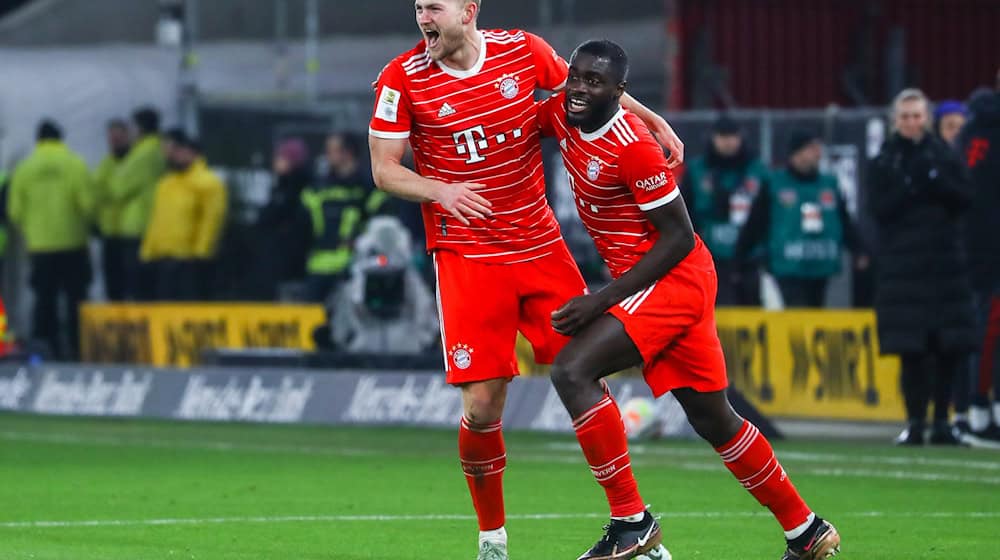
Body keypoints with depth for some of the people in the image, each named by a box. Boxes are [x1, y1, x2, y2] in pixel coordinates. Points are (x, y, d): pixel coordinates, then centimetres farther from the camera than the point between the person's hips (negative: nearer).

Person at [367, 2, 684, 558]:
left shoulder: (523, 51, -1)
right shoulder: (403, 78, -6)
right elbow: (385, 169, -1)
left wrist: (653, 120, 6)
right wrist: (439, 190, -19)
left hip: (541, 246, 2)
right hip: (467, 256, -2)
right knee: (483, 403, -10)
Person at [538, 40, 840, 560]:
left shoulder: (633, 146, -22)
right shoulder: (562, 115, 1)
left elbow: (679, 237, -18)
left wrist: (603, 299, -20)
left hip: (672, 278, -9)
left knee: (572, 370, -21)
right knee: (713, 419, 16)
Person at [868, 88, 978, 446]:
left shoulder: (944, 155, 8)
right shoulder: (884, 161, 6)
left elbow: (965, 198, 0)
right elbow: (879, 207, -4)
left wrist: (935, 180, -15)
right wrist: (911, 186, -16)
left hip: (945, 259, 1)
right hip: (902, 264, -1)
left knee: (951, 347, -2)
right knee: (911, 349, -4)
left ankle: (942, 420, 7)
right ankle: (915, 422, 1)